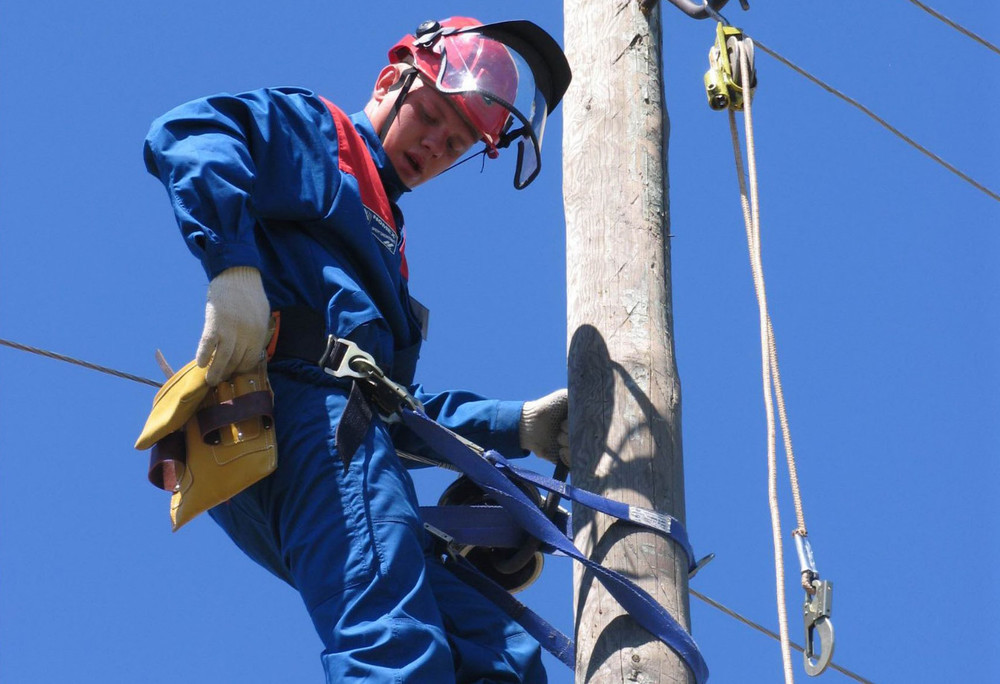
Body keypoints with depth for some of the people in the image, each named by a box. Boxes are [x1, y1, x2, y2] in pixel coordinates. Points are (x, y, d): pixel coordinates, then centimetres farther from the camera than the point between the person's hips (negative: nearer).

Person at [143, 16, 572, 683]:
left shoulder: (383, 241, 40)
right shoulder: (316, 133, 17)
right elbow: (186, 134, -6)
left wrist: (518, 425, 21)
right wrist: (234, 266, -20)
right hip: (307, 397, -9)